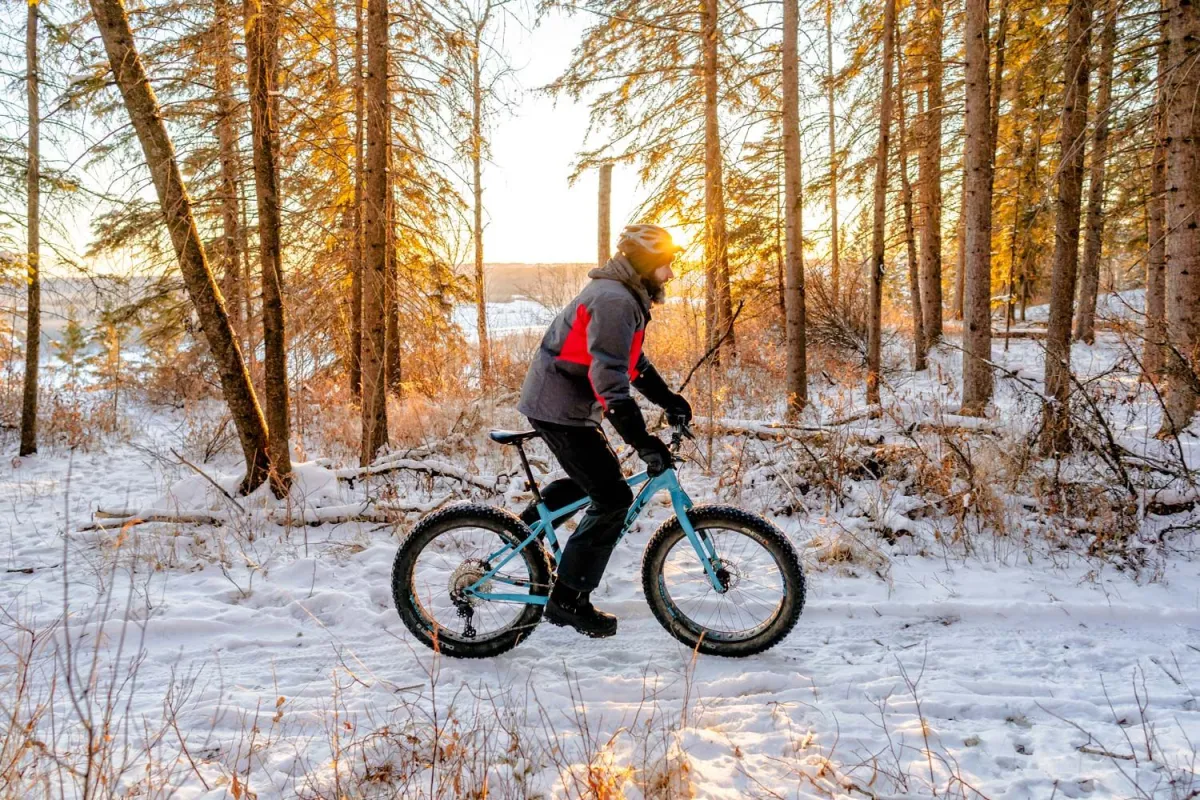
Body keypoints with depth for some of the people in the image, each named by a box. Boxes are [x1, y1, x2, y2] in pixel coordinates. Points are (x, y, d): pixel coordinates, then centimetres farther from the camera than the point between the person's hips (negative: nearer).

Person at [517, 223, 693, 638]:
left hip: (558, 404, 11)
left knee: (600, 474, 25)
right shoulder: (614, 301, -21)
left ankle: (527, 526, 27)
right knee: (613, 498, -8)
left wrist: (669, 400, 10)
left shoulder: (625, 298, 14)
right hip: (559, 410, -11)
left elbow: (634, 362, 21)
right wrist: (642, 440, -33)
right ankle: (568, 600, -1)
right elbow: (609, 378, -30)